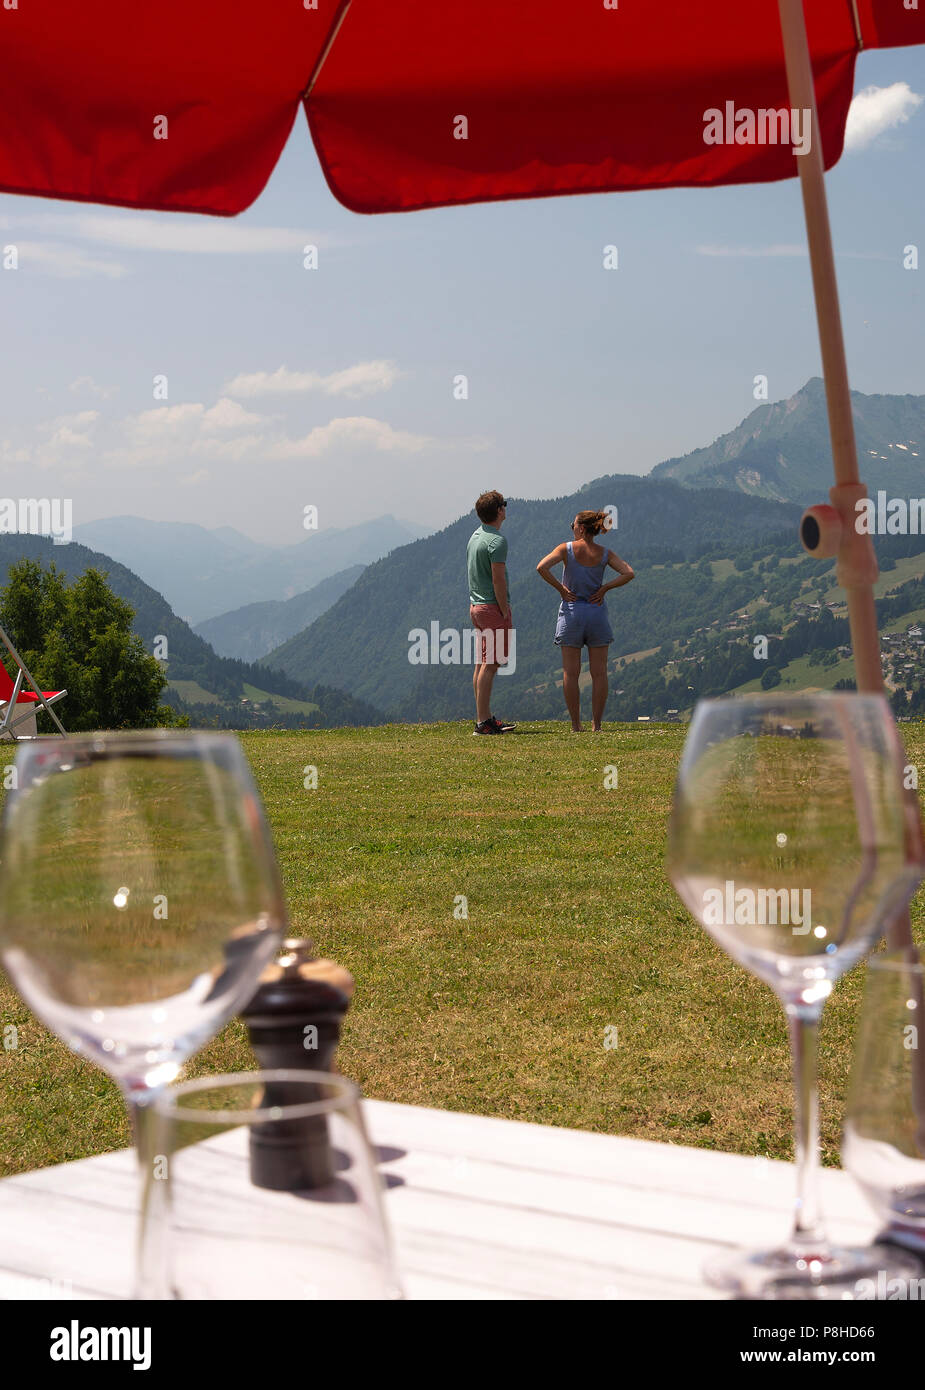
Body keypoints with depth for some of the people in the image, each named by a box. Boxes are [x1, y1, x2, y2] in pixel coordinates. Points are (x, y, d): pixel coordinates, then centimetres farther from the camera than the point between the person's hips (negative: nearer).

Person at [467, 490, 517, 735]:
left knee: (482, 664, 12)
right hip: (493, 607, -10)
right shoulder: (497, 540, -15)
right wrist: (505, 611, -13)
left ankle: (484, 718, 17)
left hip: (476, 605, 10)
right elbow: (498, 580, -20)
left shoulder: (476, 535, 14)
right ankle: (483, 722, -9)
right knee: (490, 665, -9)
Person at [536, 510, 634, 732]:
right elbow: (628, 573, -6)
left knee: (571, 672, 4)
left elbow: (541, 567, -17)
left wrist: (560, 588, -7)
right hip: (597, 612, 2)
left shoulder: (567, 549, -5)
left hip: (571, 613, -1)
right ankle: (596, 723, 5)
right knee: (599, 672, 6)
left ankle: (575, 724, 2)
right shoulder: (604, 553, 1)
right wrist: (604, 588, -1)